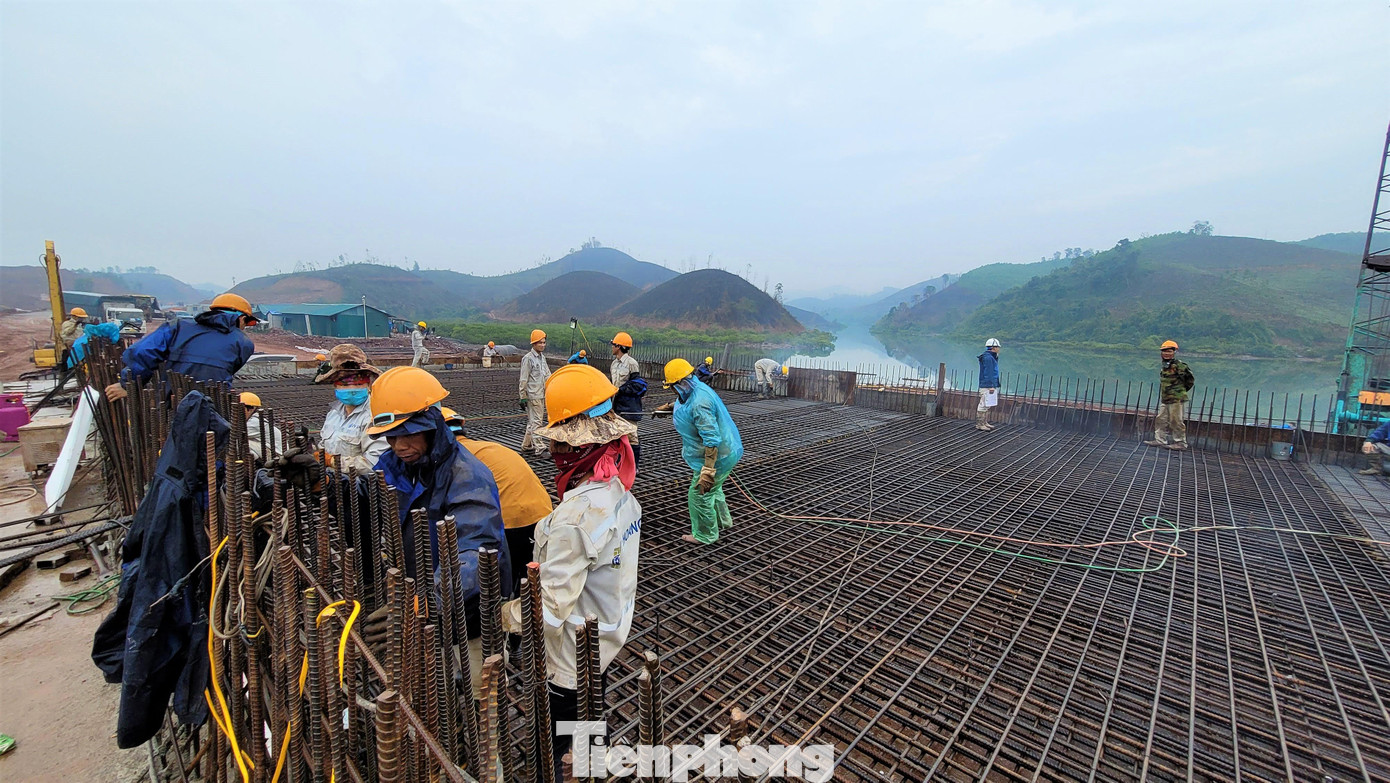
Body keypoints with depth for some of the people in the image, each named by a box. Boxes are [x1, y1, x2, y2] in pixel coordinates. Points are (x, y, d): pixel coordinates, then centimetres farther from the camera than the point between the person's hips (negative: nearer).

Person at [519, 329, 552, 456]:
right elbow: (524, 380, -12)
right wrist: (523, 397, -13)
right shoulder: (528, 358, -11)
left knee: (532, 421, 14)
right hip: (533, 395, -8)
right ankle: (540, 448, -6)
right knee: (536, 422, -8)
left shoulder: (542, 357, 14)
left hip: (542, 394, 8)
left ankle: (526, 446, 24)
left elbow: (548, 375, 20)